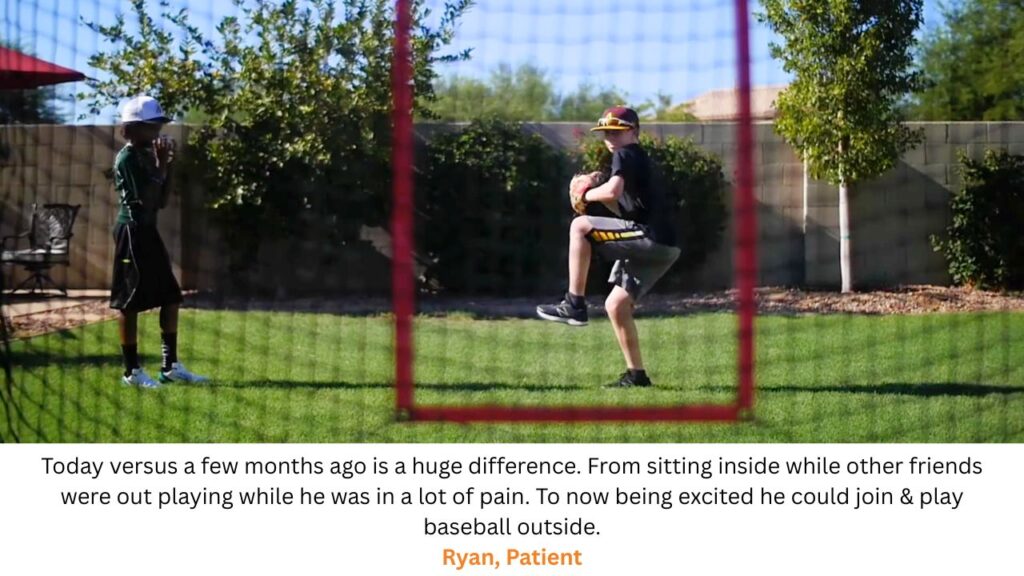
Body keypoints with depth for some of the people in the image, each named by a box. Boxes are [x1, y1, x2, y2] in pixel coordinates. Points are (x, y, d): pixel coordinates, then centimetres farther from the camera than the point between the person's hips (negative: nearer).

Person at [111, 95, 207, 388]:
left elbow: (162, 200, 14)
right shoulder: (127, 158, -13)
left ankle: (170, 365, 15)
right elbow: (146, 200, -19)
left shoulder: (148, 155, 13)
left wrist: (167, 166, 5)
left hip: (149, 231, 9)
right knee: (130, 301, -3)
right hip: (132, 231, -9)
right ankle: (132, 371, 2)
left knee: (171, 296, 10)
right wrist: (161, 166, -16)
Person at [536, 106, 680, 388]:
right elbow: (625, 210, 29)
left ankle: (574, 305, -13)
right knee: (616, 305, 11)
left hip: (652, 239, -10)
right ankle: (636, 374, 15)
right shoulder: (637, 159, 27)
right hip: (657, 247, 10)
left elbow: (612, 191, -22)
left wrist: (587, 194, -5)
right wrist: (603, 201, 14)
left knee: (580, 226, -12)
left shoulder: (626, 154, -3)